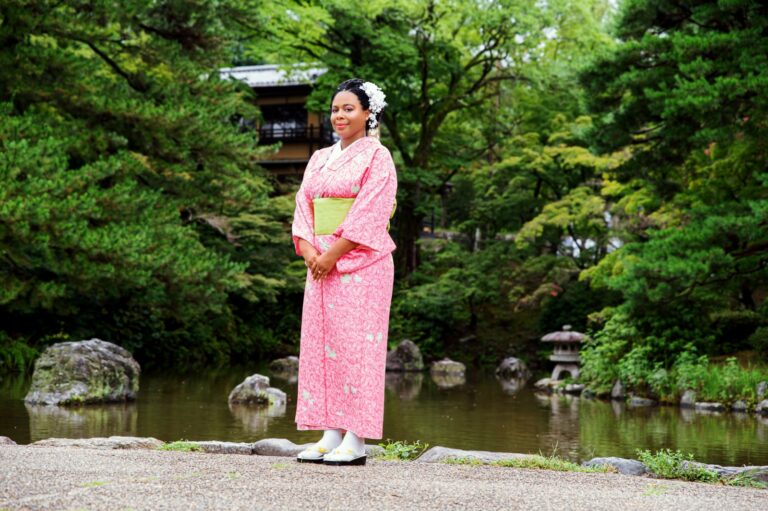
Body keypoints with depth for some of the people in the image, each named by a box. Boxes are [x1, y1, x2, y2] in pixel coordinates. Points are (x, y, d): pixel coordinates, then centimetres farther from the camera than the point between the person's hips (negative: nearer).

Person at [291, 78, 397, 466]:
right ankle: (330, 434, 6)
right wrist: (307, 249, -6)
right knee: (320, 342, 3)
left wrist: (333, 254, -15)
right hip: (321, 263, 7)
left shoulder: (377, 157, -2)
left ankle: (356, 441, -8)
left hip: (362, 264, -7)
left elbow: (370, 213, -12)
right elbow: (304, 205, 12)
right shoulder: (320, 158, 18)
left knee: (355, 344, -8)